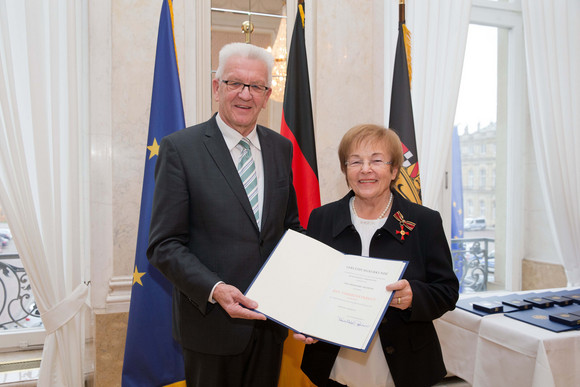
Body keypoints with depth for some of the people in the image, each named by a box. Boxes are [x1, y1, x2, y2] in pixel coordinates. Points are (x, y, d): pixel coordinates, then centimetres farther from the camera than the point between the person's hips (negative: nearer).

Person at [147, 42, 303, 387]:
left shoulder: (281, 148, 5)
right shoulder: (180, 148, -10)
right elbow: (164, 245, -11)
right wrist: (214, 289, -24)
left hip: (272, 321, 5)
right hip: (212, 323, -4)